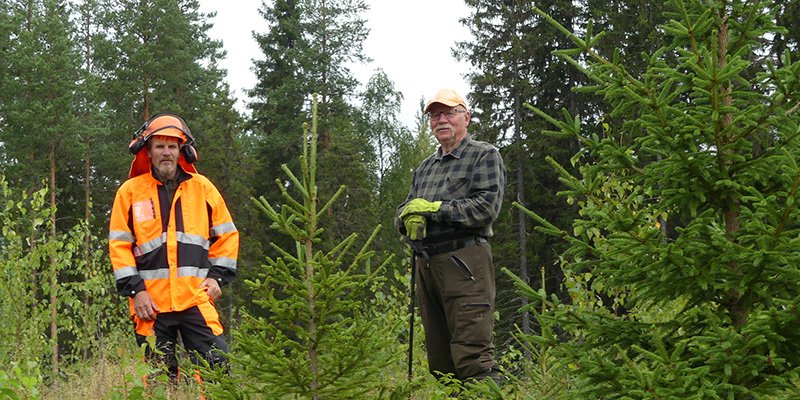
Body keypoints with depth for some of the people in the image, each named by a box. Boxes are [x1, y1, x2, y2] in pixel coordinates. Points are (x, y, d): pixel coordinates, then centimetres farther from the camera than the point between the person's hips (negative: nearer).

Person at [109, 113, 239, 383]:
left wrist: (218, 277, 4)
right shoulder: (130, 191, 7)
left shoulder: (202, 188, 10)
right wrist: (135, 290, -3)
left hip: (196, 298, 0)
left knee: (216, 365, -8)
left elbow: (227, 234, 16)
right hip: (151, 302, 0)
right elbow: (119, 244, 5)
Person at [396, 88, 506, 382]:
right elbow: (402, 213, 21)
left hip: (463, 261, -7)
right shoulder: (424, 167, 25)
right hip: (425, 265, 7)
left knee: (472, 355, -15)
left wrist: (432, 208, -10)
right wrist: (409, 217, -5)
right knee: (439, 360, 8)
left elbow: (487, 206, -11)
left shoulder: (484, 155, 3)